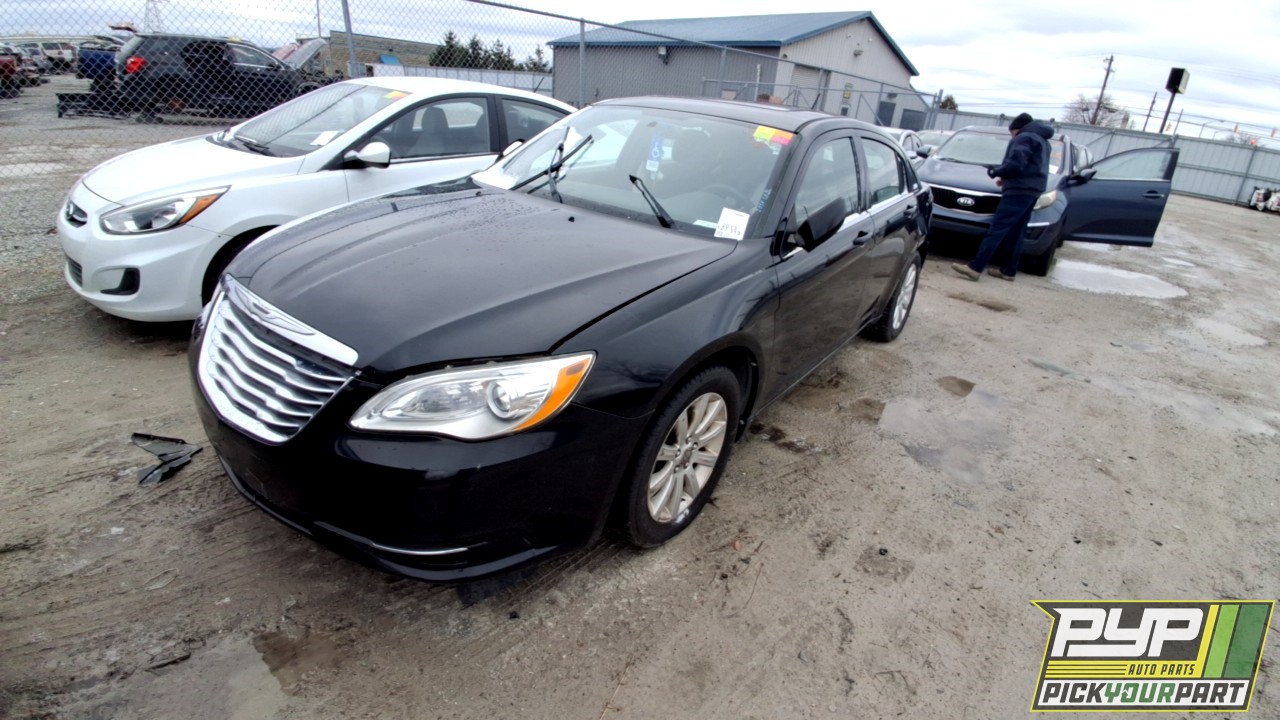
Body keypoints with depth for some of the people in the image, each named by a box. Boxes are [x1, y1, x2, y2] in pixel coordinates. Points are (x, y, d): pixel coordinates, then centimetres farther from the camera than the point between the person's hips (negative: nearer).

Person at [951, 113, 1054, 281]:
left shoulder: (1024, 138, -6)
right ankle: (1009, 271, 15)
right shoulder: (1042, 140, 26)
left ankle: (975, 267, -25)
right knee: (1016, 233, 12)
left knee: (997, 229, -17)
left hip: (1019, 190, -10)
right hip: (1032, 190, 10)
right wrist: (1006, 177, 16)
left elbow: (1015, 165, -18)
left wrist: (996, 171, -2)